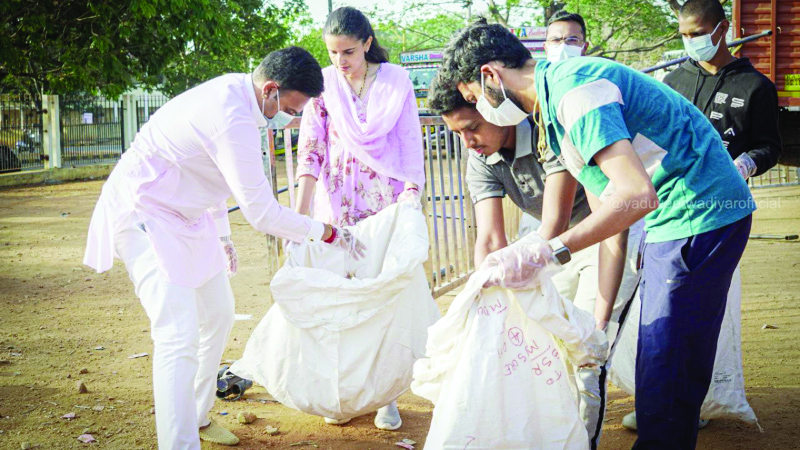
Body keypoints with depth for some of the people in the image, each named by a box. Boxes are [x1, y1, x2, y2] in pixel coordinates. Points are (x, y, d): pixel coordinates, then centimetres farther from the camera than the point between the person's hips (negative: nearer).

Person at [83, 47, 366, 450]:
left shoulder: (233, 90, 1)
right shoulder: (234, 120, -30)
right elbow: (262, 214, -26)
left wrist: (222, 233, 23)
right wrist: (328, 233, -15)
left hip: (184, 215, 10)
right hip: (143, 212, -10)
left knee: (217, 318, 17)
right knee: (178, 336, -19)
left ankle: (198, 417, 32)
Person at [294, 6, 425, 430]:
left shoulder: (396, 80, 1)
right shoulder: (323, 84, 3)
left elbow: (411, 142, 1)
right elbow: (310, 148, -1)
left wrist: (412, 192, -13)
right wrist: (300, 211, -11)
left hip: (385, 203, -1)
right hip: (336, 203, 1)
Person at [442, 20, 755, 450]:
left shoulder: (574, 90, -19)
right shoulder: (557, 108, 14)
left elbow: (637, 195, -31)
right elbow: (609, 218, 15)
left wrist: (546, 251, -31)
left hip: (703, 214, -11)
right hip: (671, 222, 11)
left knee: (667, 367, -7)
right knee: (659, 361, 17)